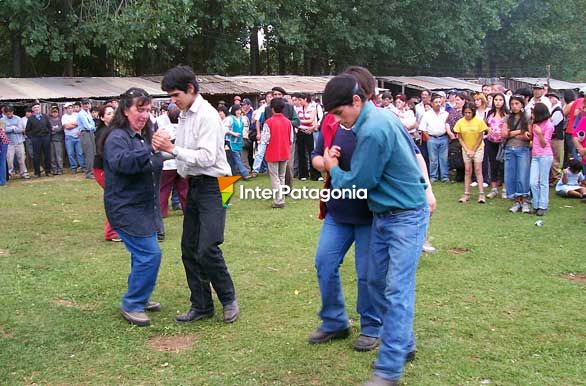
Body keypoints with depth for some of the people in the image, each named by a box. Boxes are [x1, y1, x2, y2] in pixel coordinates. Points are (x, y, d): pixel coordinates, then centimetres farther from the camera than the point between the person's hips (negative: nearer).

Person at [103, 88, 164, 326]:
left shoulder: (144, 136, 12)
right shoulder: (117, 137, -16)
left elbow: (155, 167, 23)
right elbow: (122, 162, -36)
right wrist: (150, 150, -47)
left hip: (144, 207, 9)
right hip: (126, 209, -9)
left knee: (143, 254, 17)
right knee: (149, 255, -12)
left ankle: (139, 298, 33)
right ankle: (131, 305, 1)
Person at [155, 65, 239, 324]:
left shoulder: (207, 116, -14)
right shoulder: (184, 116, 11)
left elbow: (207, 158, -21)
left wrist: (172, 149, -21)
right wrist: (165, 147, 0)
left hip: (212, 186, -9)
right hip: (194, 186, 9)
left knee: (207, 249, -14)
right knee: (189, 249, 10)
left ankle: (228, 299, 8)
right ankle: (201, 305, 22)